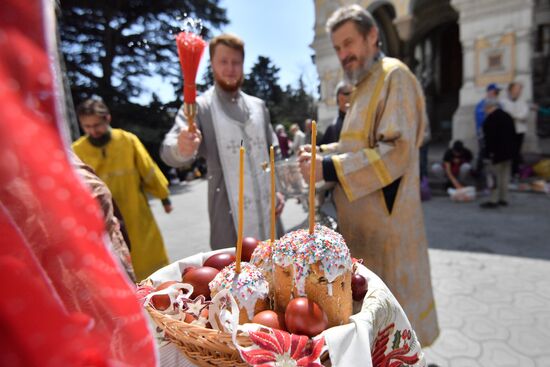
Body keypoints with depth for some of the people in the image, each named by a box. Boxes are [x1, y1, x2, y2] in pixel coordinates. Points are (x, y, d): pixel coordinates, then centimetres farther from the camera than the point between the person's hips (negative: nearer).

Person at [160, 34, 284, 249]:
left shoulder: (258, 105, 10)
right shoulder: (199, 106, -5)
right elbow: (169, 150, -19)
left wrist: (278, 189, 4)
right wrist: (181, 149, -42)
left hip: (268, 212, 5)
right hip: (230, 218, -4)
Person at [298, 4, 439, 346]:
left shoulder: (394, 76, -11)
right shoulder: (365, 84, 17)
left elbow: (397, 152, -22)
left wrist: (329, 168, -23)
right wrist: (322, 153, 5)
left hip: (385, 222, -9)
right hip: (363, 221, 9)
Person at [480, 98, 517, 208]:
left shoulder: (492, 118, -14)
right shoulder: (507, 116, 15)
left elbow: (490, 137, -21)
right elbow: (513, 135, 18)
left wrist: (490, 151, -19)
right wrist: (512, 149, 21)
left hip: (497, 153, -9)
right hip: (509, 152, 9)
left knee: (495, 176, -5)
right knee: (504, 176, 14)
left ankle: (494, 201, -3)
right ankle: (503, 199, 20)